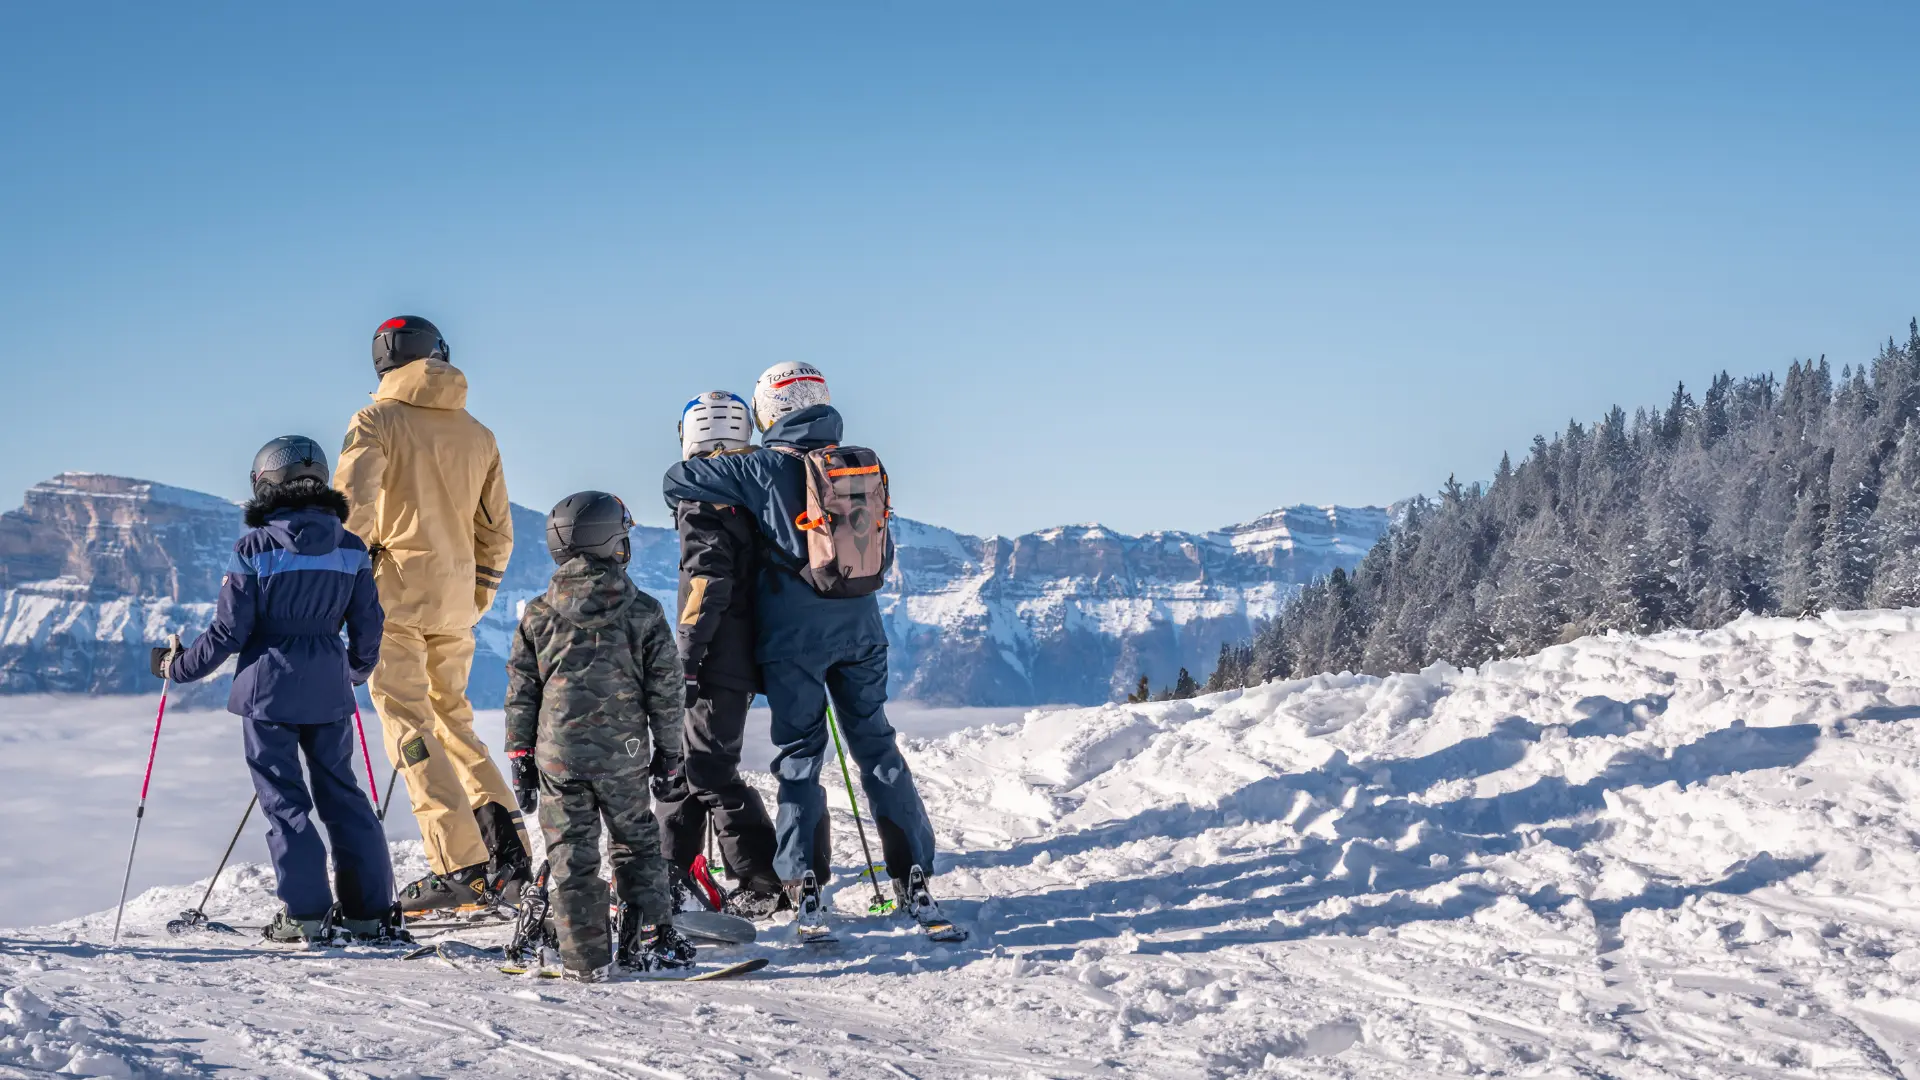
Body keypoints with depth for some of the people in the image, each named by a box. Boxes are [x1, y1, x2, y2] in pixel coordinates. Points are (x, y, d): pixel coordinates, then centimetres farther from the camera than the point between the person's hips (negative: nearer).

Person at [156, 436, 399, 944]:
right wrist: (358, 669, 29)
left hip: (269, 687, -4)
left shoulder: (255, 546, -10)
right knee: (342, 792, 11)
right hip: (329, 688, 4)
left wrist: (180, 667, 8)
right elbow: (367, 623, 9)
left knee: (284, 799, 3)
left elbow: (229, 630, -8)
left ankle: (307, 913, 2)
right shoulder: (350, 546, 2)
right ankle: (372, 911, 11)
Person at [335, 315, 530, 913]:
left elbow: (351, 505, -14)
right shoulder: (478, 435, 12)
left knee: (408, 725, -4)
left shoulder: (378, 420, -3)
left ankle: (460, 865, -13)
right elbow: (497, 533, 14)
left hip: (397, 592, -5)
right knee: (454, 718, 18)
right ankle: (507, 846, 5)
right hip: (456, 600, 5)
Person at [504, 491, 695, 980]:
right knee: (636, 843, 16)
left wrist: (520, 754, 11)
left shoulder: (537, 616, -1)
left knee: (571, 854, 5)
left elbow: (521, 692, 3)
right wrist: (668, 747, 12)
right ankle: (651, 938, 18)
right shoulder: (644, 613, -4)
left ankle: (585, 958, 5)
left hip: (558, 755, 0)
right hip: (624, 754, 0)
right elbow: (664, 688, 0)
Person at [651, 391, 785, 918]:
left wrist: (686, 652, -19)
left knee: (710, 771, -4)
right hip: (746, 653, 9)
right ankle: (671, 877, 25)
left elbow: (710, 578, -20)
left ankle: (766, 885, -4)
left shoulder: (704, 494, -12)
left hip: (718, 659, -9)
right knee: (682, 761, 18)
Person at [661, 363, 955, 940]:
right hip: (859, 630, 3)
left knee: (801, 757, 3)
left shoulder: (763, 468, -6)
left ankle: (804, 891, -3)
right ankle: (914, 882, 7)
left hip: (792, 637, -3)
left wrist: (698, 504, 22)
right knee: (877, 748, 10)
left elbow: (675, 481, 1)